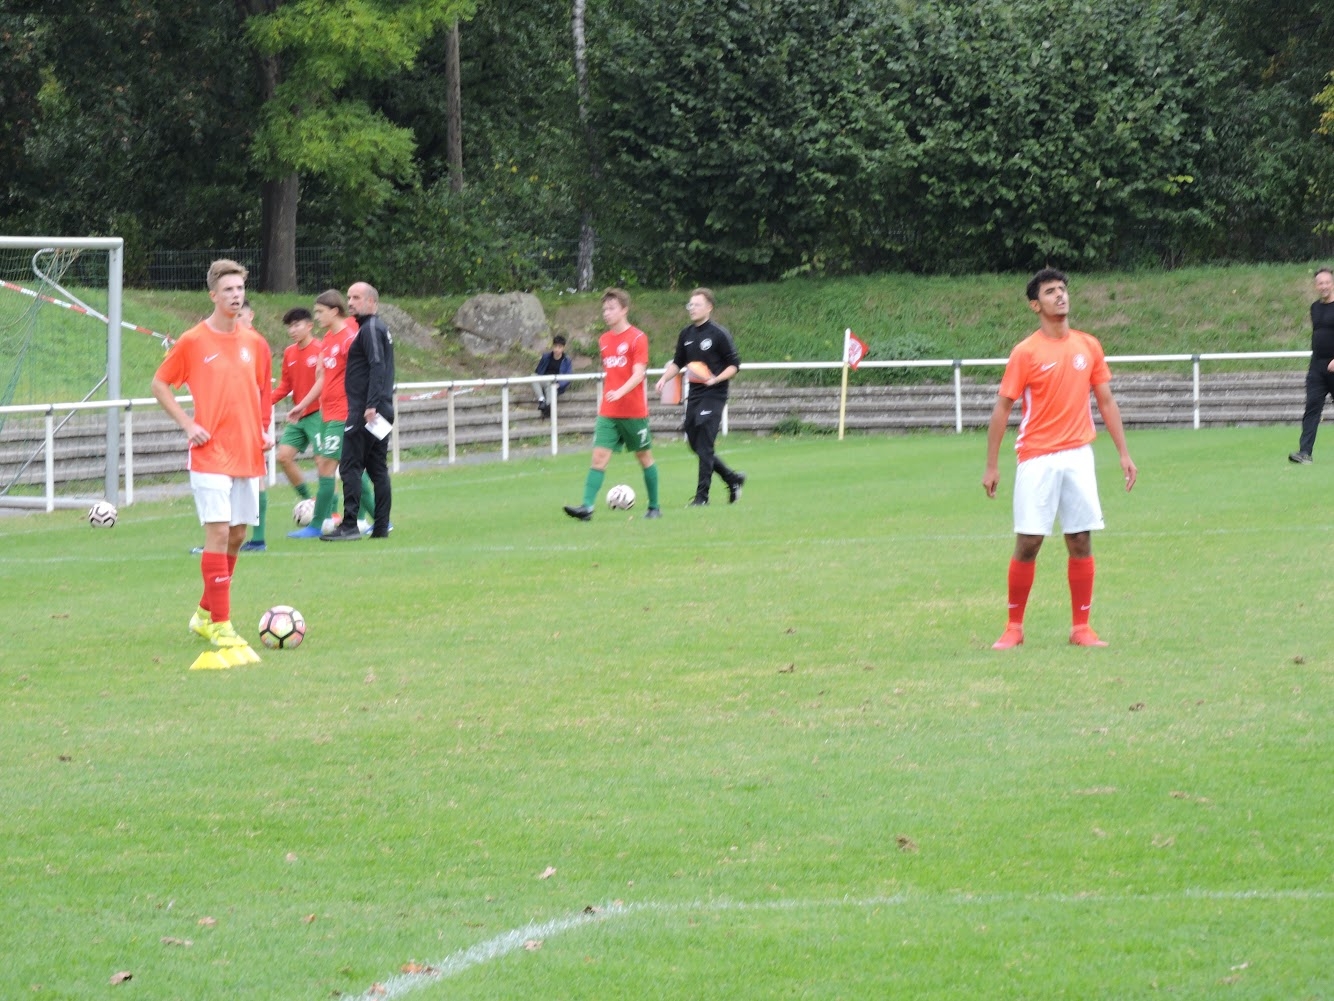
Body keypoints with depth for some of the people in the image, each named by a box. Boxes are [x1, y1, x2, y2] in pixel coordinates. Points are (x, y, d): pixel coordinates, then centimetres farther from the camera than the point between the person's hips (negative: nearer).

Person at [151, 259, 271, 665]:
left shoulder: (255, 343, 8)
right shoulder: (193, 341, -5)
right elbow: (159, 384, 3)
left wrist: (264, 430, 7)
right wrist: (188, 424, -8)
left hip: (247, 454, 5)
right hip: (210, 454, -5)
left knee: (237, 534, 10)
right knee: (218, 532, -13)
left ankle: (206, 612, 26)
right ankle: (221, 628, -12)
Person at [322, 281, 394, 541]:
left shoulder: (370, 329, -11)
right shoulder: (381, 328, 19)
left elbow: (377, 367, -21)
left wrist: (371, 405, -25)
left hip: (365, 411, -10)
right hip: (382, 410, 10)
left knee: (350, 466, -8)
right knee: (377, 468, 10)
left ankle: (350, 525, -11)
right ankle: (381, 526, 9)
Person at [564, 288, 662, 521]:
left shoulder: (637, 338, -8)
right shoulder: (604, 340, 10)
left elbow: (638, 374, -18)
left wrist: (620, 393, -33)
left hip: (634, 412, -5)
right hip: (608, 413, 5)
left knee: (644, 457, 8)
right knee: (599, 457, -8)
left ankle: (654, 507, 21)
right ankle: (587, 506, -18)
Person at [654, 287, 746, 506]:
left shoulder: (719, 334, -8)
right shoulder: (686, 335, 11)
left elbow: (734, 365, -6)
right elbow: (678, 363, 21)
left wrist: (716, 379, -21)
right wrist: (664, 379, 4)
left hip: (713, 395, -7)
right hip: (694, 395, 7)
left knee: (704, 445, -10)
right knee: (695, 443, 9)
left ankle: (702, 494, -3)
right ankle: (733, 479, 24)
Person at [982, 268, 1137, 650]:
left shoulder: (1089, 346, 7)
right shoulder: (1026, 352, -4)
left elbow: (1106, 402, 13)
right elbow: (1002, 408, -2)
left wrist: (1123, 453, 8)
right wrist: (991, 466, -4)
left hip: (1078, 456, 3)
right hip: (1037, 459, -3)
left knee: (1081, 542, 2)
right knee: (1028, 542, -3)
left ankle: (1081, 628, 8)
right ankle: (1014, 627, 8)